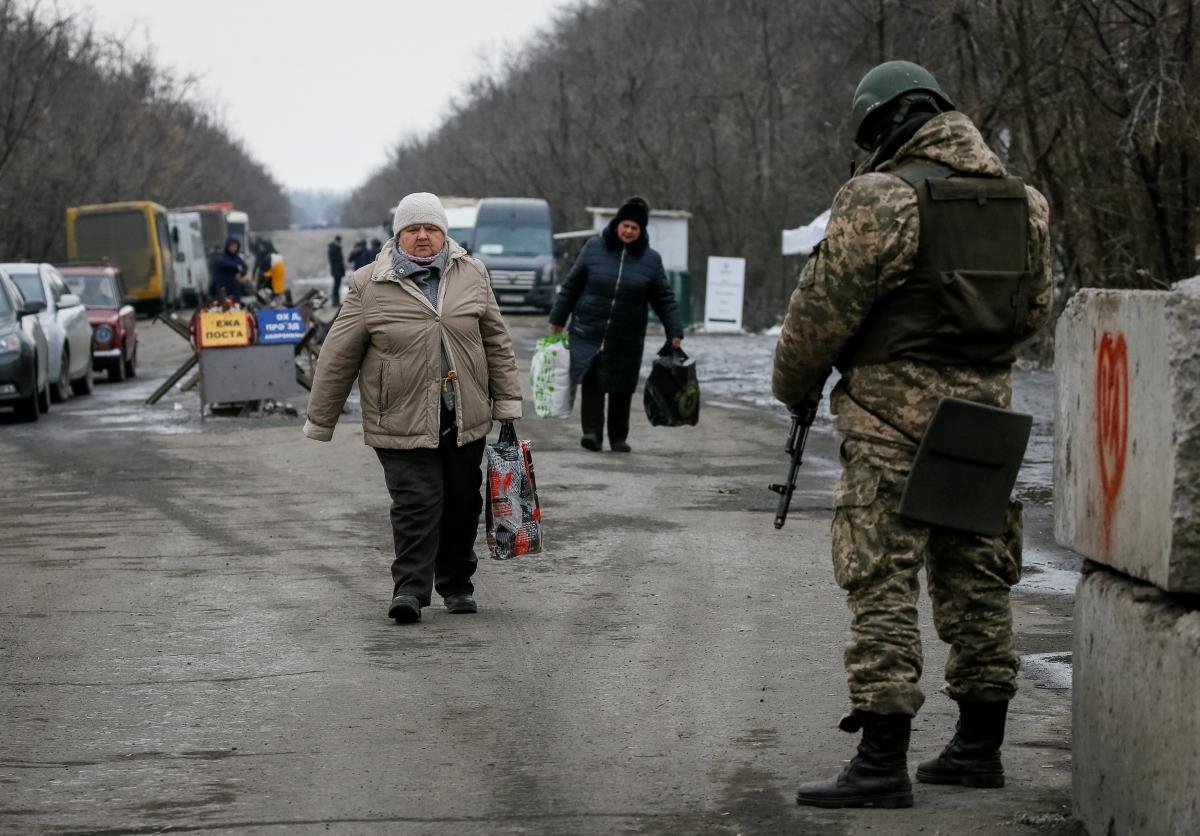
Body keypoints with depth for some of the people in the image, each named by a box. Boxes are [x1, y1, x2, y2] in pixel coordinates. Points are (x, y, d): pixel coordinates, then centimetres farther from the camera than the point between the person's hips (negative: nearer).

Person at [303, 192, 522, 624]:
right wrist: (320, 422, 3)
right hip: (402, 422, -3)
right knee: (416, 504, -13)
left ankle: (456, 585, 25)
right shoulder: (369, 285, -4)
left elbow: (497, 342, 12)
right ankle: (410, 589, -14)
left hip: (465, 421, 4)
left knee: (462, 504, 11)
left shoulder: (471, 275, 6)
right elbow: (338, 357, 1)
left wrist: (507, 402, 8)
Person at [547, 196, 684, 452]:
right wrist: (557, 320, 9)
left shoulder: (650, 260, 2)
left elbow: (664, 299, 6)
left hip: (626, 340, 1)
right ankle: (592, 433, -19)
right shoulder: (594, 248, 0)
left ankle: (619, 438, 19)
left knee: (621, 389, 6)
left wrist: (675, 333, -2)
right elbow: (571, 285, 8)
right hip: (588, 333, -1)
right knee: (592, 382, -16)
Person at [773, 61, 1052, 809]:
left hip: (896, 411, -7)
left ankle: (882, 763, -10)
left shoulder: (882, 197, -11)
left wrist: (795, 386, 8)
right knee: (976, 578, 14)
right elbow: (1035, 309, 18)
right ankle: (979, 747, 22)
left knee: (882, 581, -5)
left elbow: (825, 306, -8)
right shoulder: (1021, 200, 10)